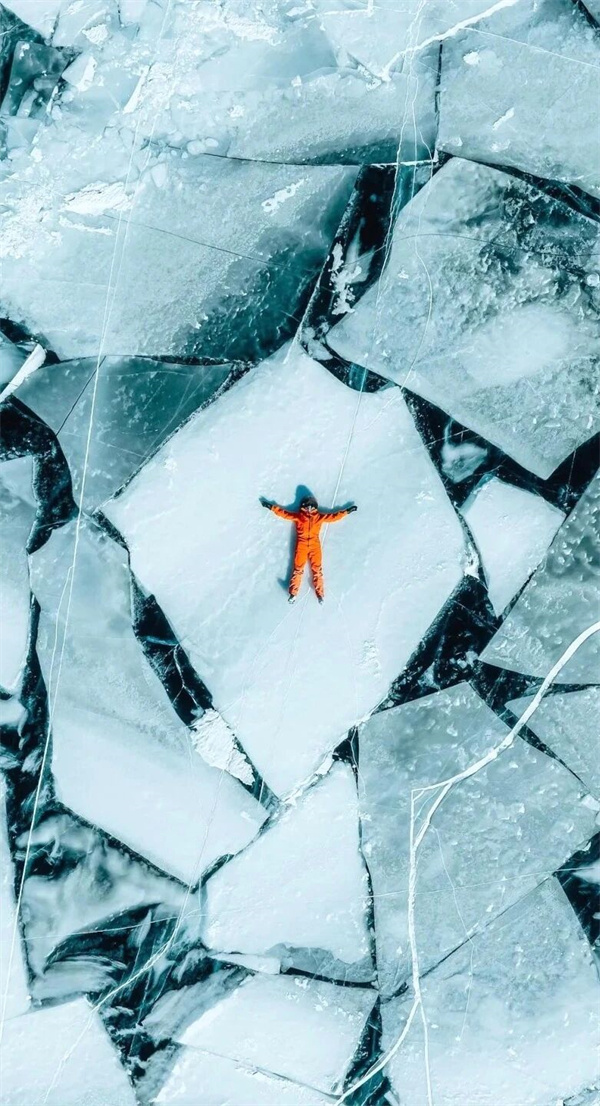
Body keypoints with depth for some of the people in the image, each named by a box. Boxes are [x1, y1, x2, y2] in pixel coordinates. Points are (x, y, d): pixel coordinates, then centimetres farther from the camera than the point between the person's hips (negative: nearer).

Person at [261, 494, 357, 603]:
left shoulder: (320, 516, 17)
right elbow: (284, 513, 18)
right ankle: (293, 593, -8)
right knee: (298, 569, -6)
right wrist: (272, 507, 16)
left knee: (317, 569, -5)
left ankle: (320, 593, -5)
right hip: (301, 545, -1)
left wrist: (347, 511, 20)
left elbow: (334, 516, 21)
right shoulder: (297, 516, 14)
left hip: (314, 545, 1)